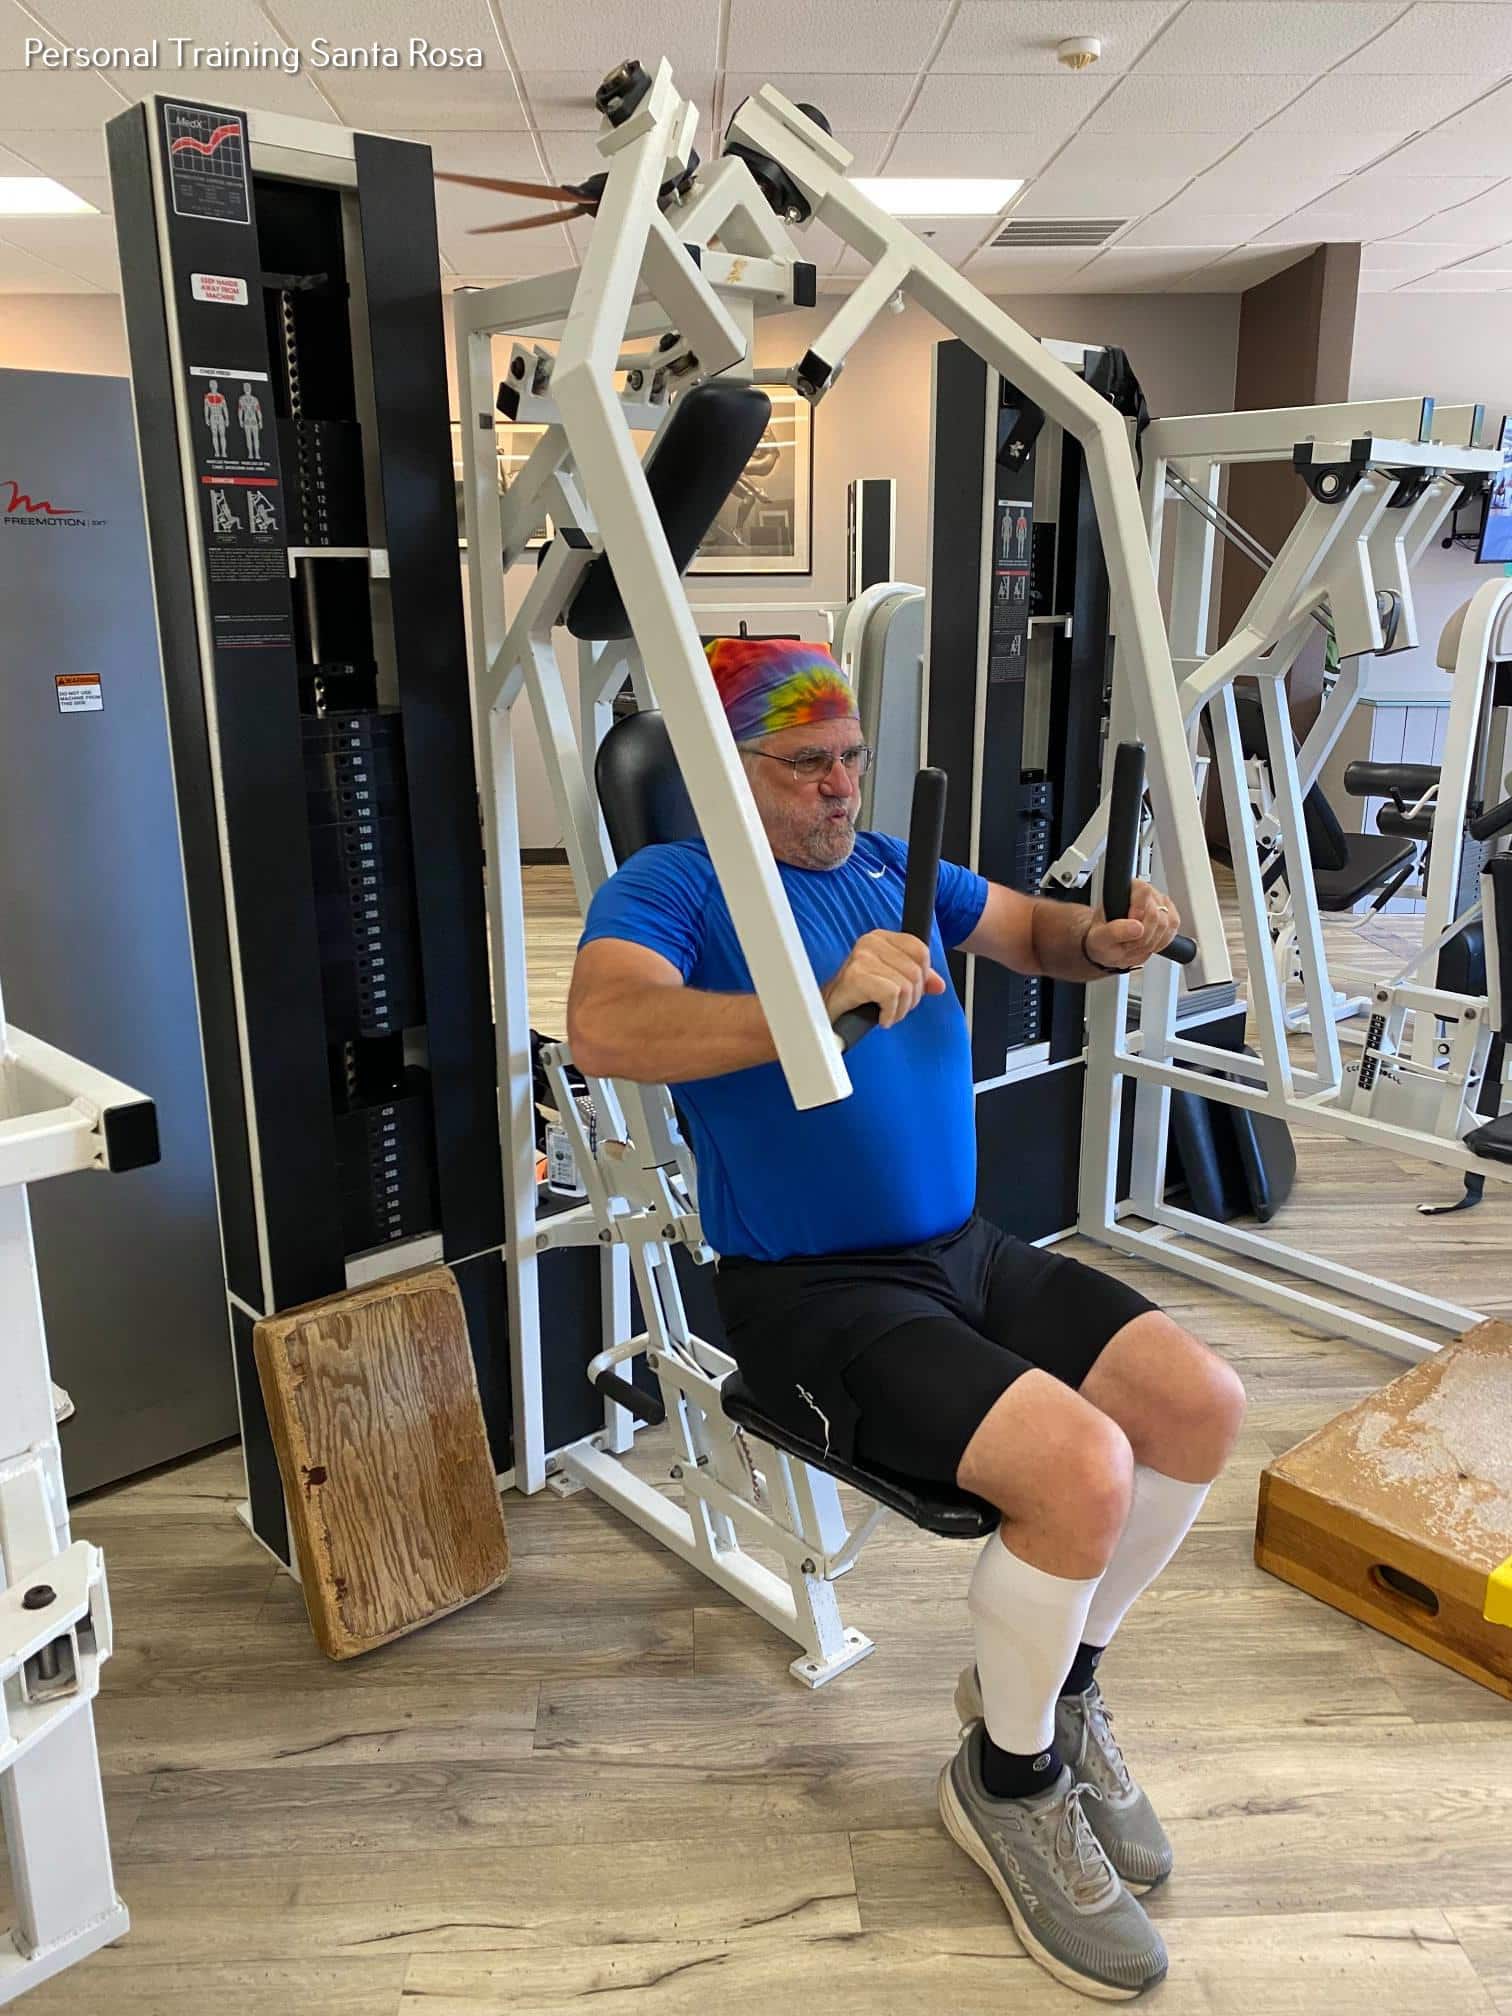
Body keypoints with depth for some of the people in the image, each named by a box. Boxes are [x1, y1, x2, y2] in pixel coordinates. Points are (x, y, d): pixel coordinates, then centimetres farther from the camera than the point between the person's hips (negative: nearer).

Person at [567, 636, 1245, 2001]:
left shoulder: (887, 864, 14)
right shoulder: (672, 886, -8)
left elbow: (1033, 930, 23)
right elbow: (603, 1029, -27)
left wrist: (1107, 941, -2)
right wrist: (822, 1006, -38)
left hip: (965, 1249, 8)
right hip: (815, 1291, -7)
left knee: (1204, 1405, -3)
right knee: (1082, 1467, -23)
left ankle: (1058, 1684, 20)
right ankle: (1007, 1779, 7)